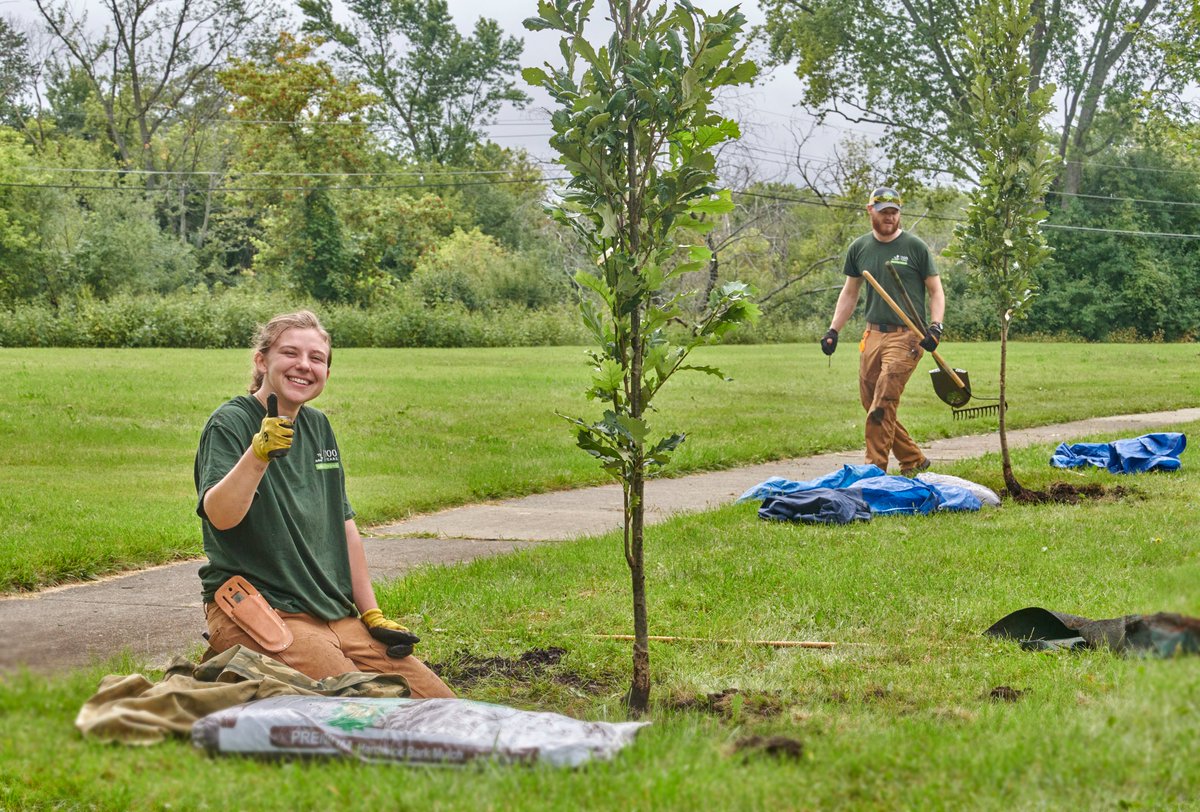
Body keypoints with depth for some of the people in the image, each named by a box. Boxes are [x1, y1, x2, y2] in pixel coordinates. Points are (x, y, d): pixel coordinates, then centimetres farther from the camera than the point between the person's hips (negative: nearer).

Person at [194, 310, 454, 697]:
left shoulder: (318, 426, 16)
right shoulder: (231, 423, -7)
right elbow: (220, 516, -24)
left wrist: (372, 616, 14)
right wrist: (259, 453, -41)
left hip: (336, 615, 7)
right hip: (259, 608, -7)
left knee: (439, 705, -4)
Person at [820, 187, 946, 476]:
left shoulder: (915, 247, -1)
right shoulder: (859, 248, 11)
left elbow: (936, 291, 3)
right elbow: (849, 293, 20)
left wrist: (935, 327, -12)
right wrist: (833, 330, 12)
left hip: (906, 336, -5)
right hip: (873, 334, 5)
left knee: (882, 407, -14)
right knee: (871, 405, 6)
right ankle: (914, 460, 20)